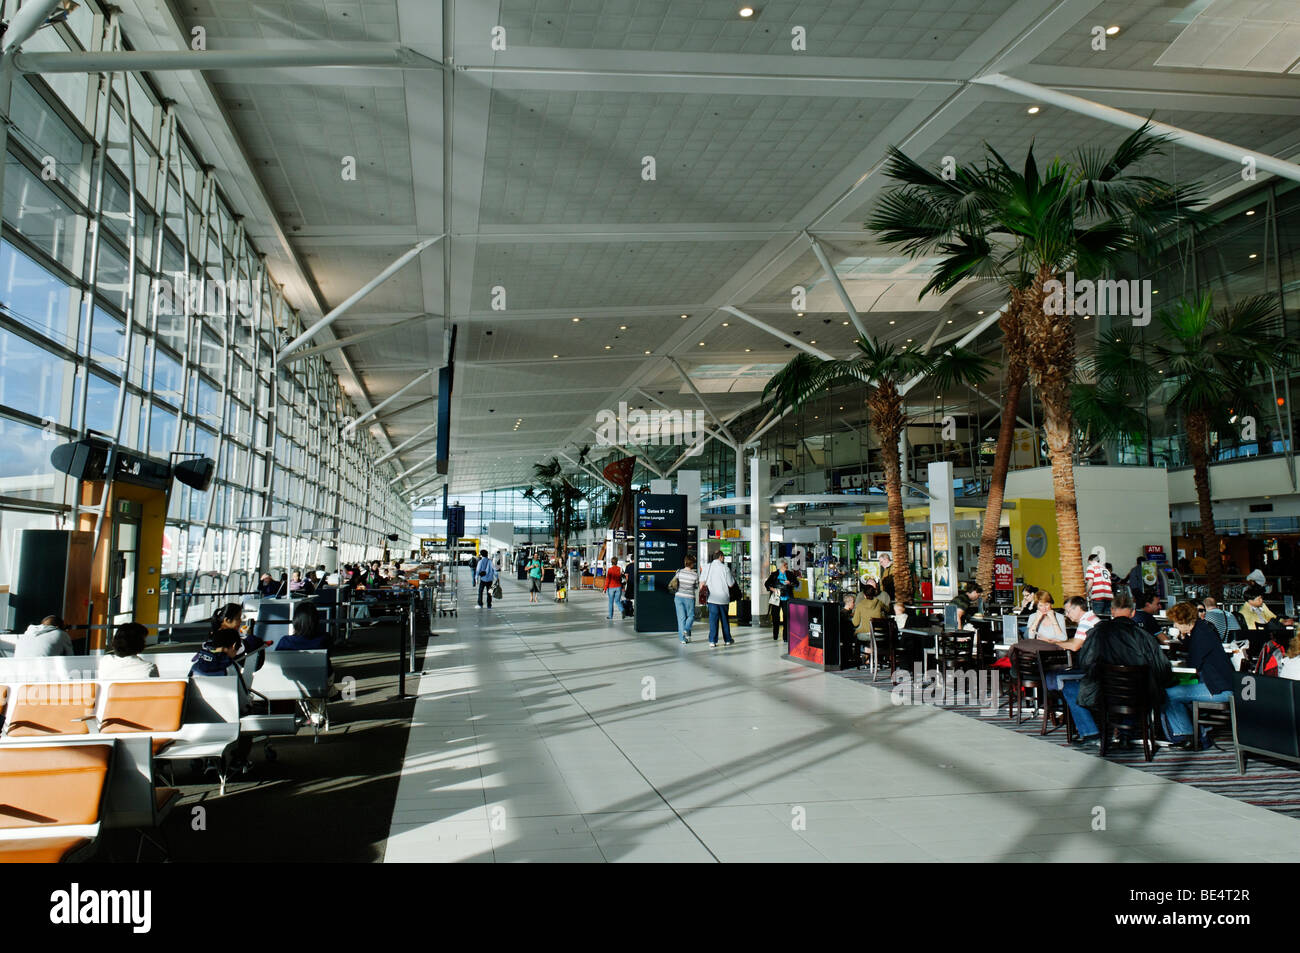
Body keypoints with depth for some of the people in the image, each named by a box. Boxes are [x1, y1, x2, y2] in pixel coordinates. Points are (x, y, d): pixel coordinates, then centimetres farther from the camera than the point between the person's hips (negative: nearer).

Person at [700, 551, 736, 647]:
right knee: (725, 619, 13)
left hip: (712, 598, 1)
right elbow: (730, 584, -4)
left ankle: (713, 641, -3)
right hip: (724, 598, -1)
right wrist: (733, 578, 17)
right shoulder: (725, 568, -7)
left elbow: (702, 582, -3)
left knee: (713, 619, 2)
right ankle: (727, 639, 24)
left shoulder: (708, 567, -2)